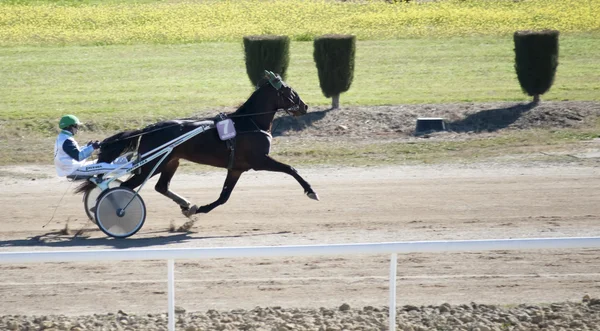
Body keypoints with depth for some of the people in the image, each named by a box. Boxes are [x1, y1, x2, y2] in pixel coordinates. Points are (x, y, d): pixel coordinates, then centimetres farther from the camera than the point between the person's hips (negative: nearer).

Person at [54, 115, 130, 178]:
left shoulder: (62, 138, 14)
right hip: (73, 170, -11)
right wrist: (92, 148, -27)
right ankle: (128, 167, -13)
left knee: (100, 162, 14)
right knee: (102, 167, -14)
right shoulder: (66, 141, -21)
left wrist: (87, 147, 16)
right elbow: (78, 156, -27)